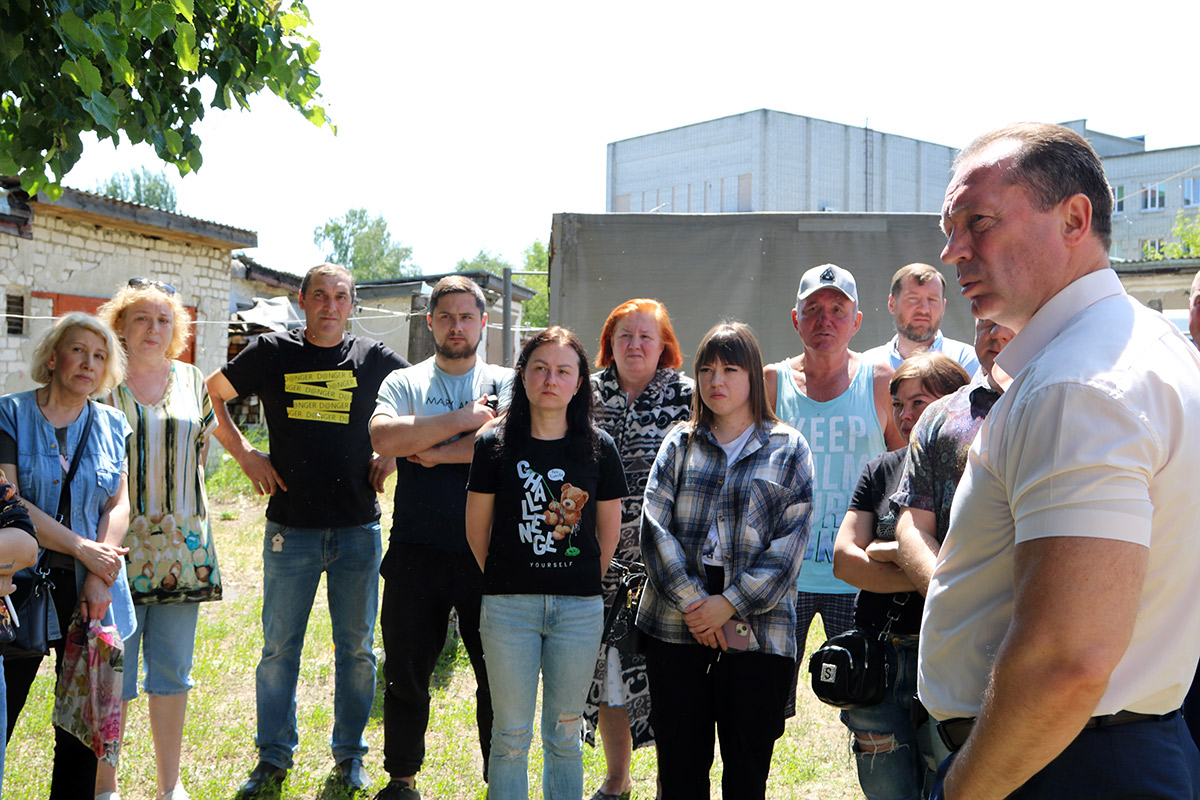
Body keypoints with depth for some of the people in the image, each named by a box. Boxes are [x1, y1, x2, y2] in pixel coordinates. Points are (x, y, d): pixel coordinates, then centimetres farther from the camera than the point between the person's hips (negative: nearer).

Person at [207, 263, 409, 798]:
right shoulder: (273, 353, 2)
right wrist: (245, 454, 3)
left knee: (356, 648, 8)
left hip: (358, 528, 1)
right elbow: (210, 395, 13)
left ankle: (350, 755, 23)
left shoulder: (374, 359, 3)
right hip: (291, 527, 0)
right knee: (280, 647, 6)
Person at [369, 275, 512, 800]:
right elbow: (383, 437, -12)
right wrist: (464, 420, -11)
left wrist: (434, 451, -12)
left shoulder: (506, 384, 7)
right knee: (406, 672, 10)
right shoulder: (403, 383, 9)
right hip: (416, 554, 1)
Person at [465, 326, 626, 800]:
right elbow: (476, 530, 6)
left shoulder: (598, 448, 2)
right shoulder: (495, 445, -1)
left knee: (565, 734, 11)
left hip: (579, 607, 1)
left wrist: (586, 582, 10)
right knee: (511, 735, 5)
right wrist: (503, 581, 8)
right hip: (509, 606, -1)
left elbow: (609, 530, 11)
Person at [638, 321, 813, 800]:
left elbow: (790, 542, -3)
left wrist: (729, 604, -12)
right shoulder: (680, 443, 11)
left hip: (757, 629, -1)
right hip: (675, 624, 2)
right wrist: (691, 601, -10)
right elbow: (655, 526, 1)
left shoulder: (788, 450, 6)